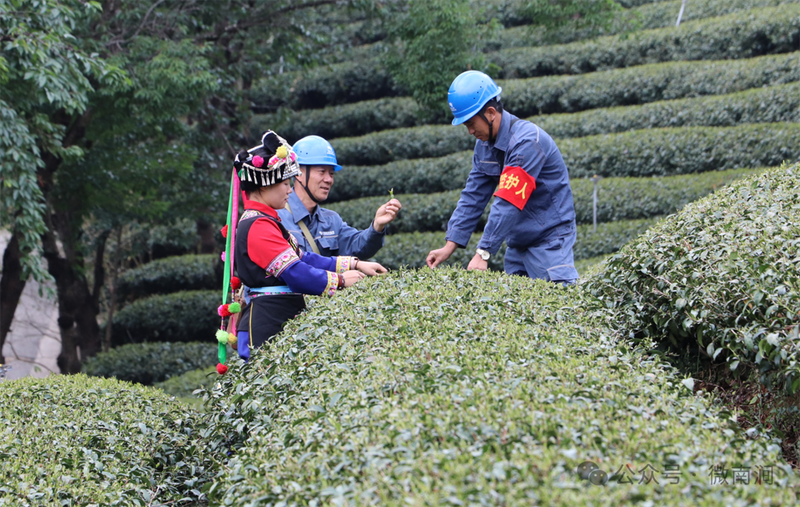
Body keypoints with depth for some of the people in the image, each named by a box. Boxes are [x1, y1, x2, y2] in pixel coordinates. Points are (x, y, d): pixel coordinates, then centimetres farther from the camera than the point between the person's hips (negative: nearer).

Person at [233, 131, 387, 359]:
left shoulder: (264, 221, 18)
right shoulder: (259, 226, -15)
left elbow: (302, 258, 19)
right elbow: (296, 273, -19)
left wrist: (354, 265, 14)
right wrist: (340, 280, -6)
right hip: (267, 328, -10)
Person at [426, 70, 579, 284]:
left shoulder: (526, 141, -22)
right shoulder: (485, 144, 4)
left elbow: (508, 203, -29)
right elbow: (473, 196, 5)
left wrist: (483, 254, -32)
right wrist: (449, 246, -4)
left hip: (550, 236, -8)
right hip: (518, 241, 8)